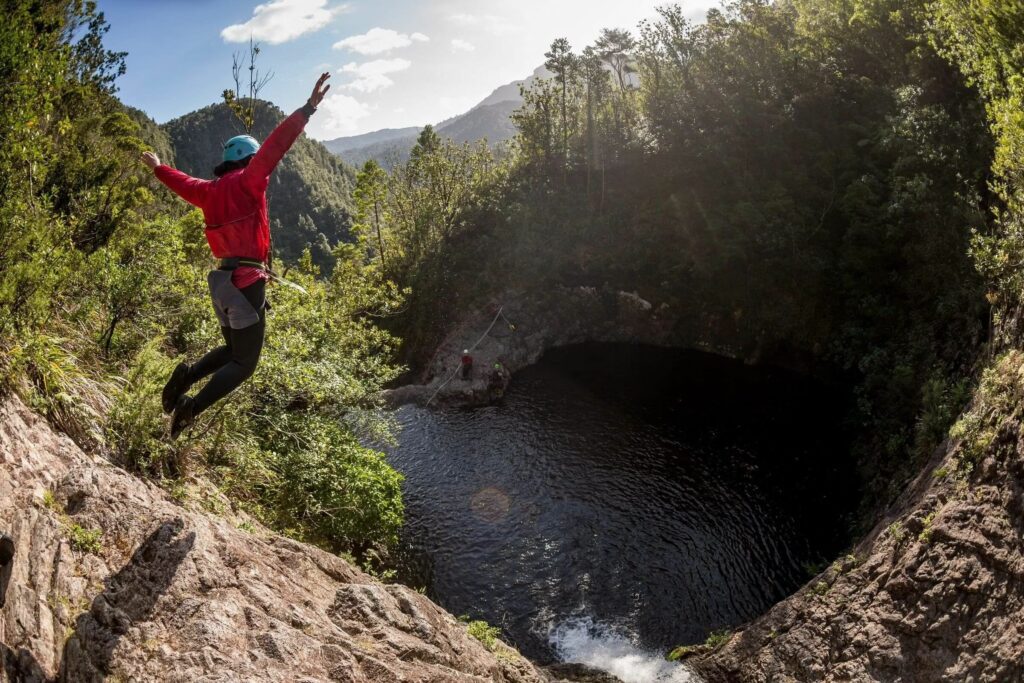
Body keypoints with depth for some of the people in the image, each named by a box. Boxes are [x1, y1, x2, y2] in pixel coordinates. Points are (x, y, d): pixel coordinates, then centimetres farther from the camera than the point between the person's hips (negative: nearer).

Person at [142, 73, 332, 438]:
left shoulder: (210, 190, 13)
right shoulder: (248, 181, -6)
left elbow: (184, 183, 33)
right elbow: (275, 145, -17)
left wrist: (158, 168, 55)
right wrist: (308, 108, -24)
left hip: (223, 279, 8)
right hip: (248, 281, -8)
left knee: (232, 350, 25)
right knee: (245, 362, -2)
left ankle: (186, 374, 2)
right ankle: (191, 408, -15)